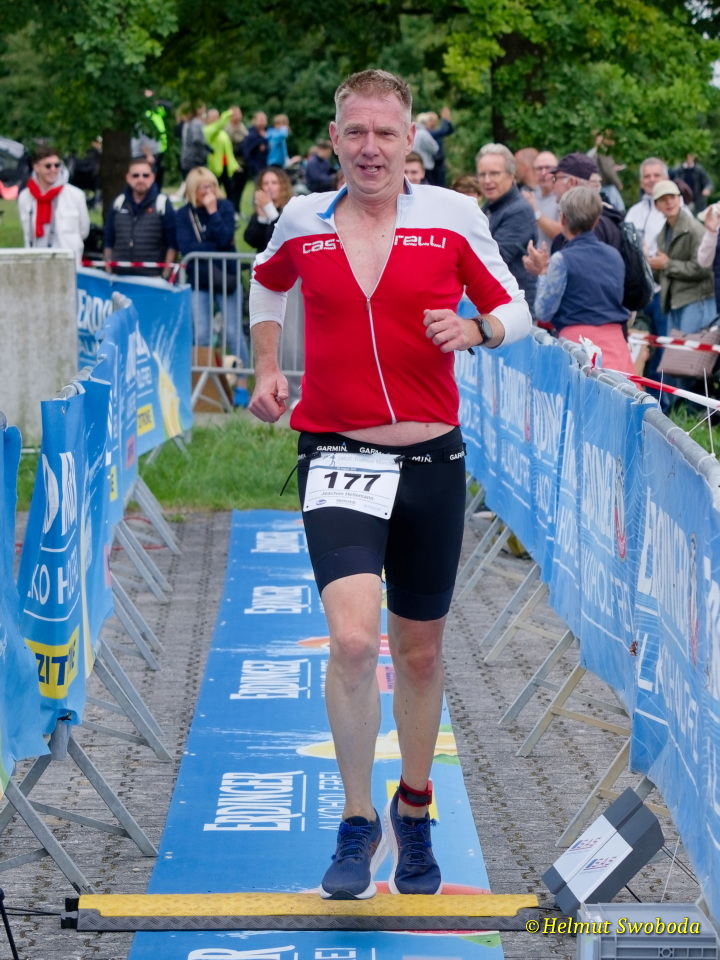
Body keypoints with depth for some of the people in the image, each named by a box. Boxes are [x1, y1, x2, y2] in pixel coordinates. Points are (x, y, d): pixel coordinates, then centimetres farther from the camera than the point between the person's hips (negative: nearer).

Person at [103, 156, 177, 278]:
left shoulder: (163, 203, 1)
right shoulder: (118, 203, 12)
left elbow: (172, 244, -1)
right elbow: (108, 242, 17)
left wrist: (166, 274, -8)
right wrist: (108, 272, 9)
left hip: (153, 279, -3)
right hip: (120, 278, 4)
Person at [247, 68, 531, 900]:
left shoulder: (452, 215, -2)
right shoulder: (302, 221, 2)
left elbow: (514, 309, 5)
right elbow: (268, 283, 24)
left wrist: (474, 329, -15)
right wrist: (267, 371, 16)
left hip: (431, 462, 1)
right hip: (336, 458, -1)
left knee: (419, 652, 13)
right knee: (352, 641, -19)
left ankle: (414, 809, 36)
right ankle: (357, 820, -1)